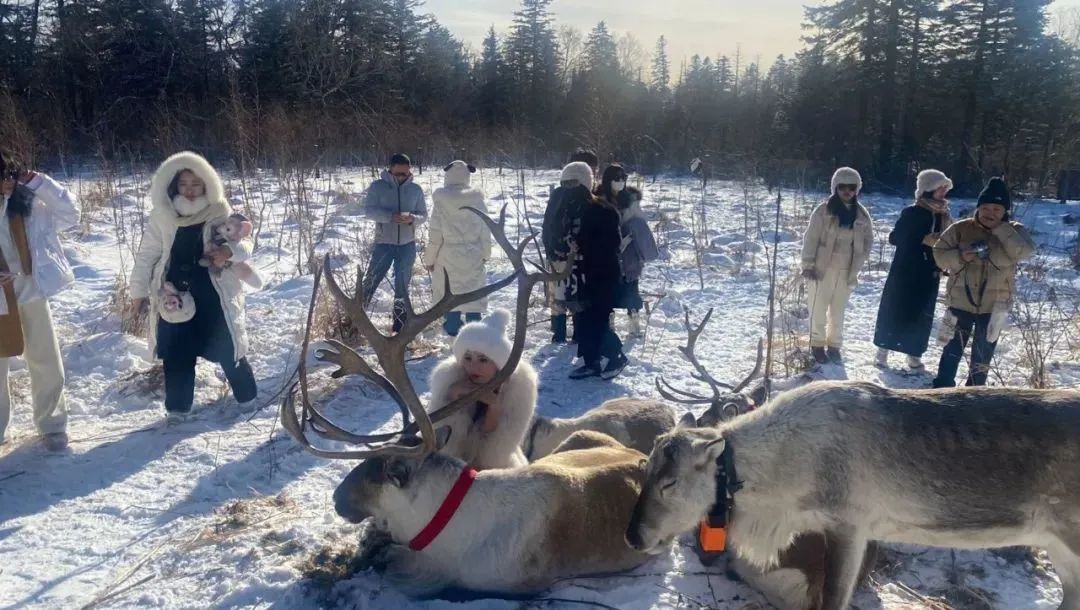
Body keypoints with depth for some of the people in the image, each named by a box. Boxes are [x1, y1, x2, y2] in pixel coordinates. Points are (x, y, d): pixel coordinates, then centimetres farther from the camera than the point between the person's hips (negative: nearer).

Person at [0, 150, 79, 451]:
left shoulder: (28, 202, -6)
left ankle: (51, 424, 26)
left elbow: (70, 215, -7)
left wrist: (40, 182, -16)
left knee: (46, 363, 9)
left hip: (31, 290, 1)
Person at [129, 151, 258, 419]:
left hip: (215, 294, -1)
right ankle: (177, 406, 19)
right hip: (175, 294, 1)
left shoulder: (219, 212, -4)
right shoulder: (162, 216, -1)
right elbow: (147, 254, 6)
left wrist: (229, 251, -24)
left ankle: (247, 396, 26)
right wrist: (139, 290, 6)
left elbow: (245, 244, -1)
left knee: (227, 346, 6)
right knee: (177, 352, 5)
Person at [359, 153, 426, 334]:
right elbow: (369, 210, -12)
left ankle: (399, 327, 22)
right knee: (370, 282, -1)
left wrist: (413, 219, -18)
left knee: (402, 287, 11)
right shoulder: (377, 186, -4)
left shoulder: (416, 189, 2)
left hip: (407, 245, 2)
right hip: (383, 243, -2)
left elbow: (423, 215, 5)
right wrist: (391, 216, -26)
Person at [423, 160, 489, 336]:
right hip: (473, 257, 2)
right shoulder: (477, 200, -5)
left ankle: (453, 330, 13)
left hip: (448, 257, -2)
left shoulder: (441, 201, -10)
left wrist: (429, 259, 3)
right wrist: (486, 254, 15)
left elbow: (435, 235, -8)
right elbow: (485, 231, 2)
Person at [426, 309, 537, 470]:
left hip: (498, 467, 0)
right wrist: (453, 397, -32)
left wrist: (495, 405, -32)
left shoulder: (519, 383, -19)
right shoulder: (447, 376, -21)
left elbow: (501, 447, -18)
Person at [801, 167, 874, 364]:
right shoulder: (824, 210, -8)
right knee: (819, 309, 4)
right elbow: (811, 238, -8)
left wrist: (856, 268, 2)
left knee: (838, 311, 11)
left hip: (846, 271, 3)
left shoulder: (862, 214, 2)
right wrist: (808, 265, -10)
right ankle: (817, 345, 19)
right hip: (823, 268, -3)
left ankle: (834, 346, 25)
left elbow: (868, 241, 9)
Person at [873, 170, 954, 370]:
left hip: (929, 274, 5)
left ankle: (914, 354, 15)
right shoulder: (911, 212, -8)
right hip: (905, 271, -5)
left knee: (921, 315, 6)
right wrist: (923, 240, -20)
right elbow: (894, 237, -10)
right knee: (894, 310, -1)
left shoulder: (944, 216, 8)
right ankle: (883, 350, 9)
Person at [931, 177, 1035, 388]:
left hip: (994, 305, 1)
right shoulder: (961, 228, -6)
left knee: (983, 353, 14)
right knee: (953, 348, 8)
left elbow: (1024, 252, -22)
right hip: (961, 301, -1)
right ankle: (943, 388, 19)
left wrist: (1000, 228, -22)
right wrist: (960, 256, -21)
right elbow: (939, 254, -2)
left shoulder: (1014, 231, -3)